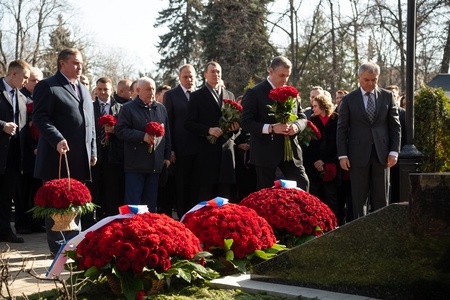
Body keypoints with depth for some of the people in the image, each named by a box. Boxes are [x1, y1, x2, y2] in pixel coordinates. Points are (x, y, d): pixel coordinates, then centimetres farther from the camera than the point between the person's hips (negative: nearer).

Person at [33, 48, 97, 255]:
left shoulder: (83, 90, 20)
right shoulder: (47, 86, -5)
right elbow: (40, 117, -14)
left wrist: (92, 151, 15)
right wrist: (57, 140, -25)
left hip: (80, 158, 7)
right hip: (59, 156, -7)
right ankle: (58, 248, 7)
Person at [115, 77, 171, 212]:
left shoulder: (161, 109, 15)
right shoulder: (128, 108, -1)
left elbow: (167, 134, 18)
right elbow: (120, 131, -9)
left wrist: (167, 156, 13)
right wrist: (143, 136, -19)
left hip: (155, 164, 5)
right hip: (135, 165, -5)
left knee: (151, 203, 10)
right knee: (133, 202, -3)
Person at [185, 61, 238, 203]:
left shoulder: (229, 95, 17)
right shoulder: (197, 96, 4)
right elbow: (189, 124, -3)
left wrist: (235, 126, 0)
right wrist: (208, 130, -17)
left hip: (226, 149, 4)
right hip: (206, 151, -4)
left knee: (224, 194, 5)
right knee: (205, 193, -2)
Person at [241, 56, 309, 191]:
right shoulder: (254, 93, -6)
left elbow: (302, 118, 16)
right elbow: (245, 122, -12)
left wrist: (296, 126, -9)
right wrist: (271, 128, -23)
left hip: (290, 150, 5)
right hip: (266, 153, -4)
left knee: (302, 184, -2)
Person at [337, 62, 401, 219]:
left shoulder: (387, 96, 6)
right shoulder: (349, 99, 3)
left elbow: (395, 125, 7)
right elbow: (342, 128, 2)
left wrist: (394, 151, -2)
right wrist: (342, 155, -5)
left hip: (381, 153, 1)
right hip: (359, 155, -1)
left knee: (381, 198, 5)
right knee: (359, 198, 2)